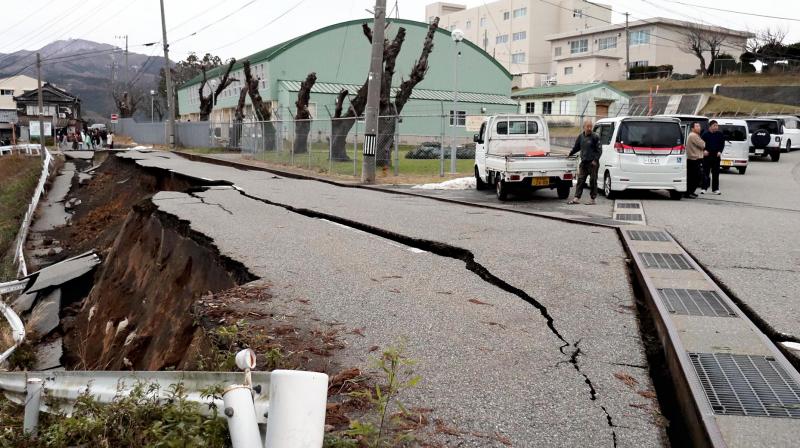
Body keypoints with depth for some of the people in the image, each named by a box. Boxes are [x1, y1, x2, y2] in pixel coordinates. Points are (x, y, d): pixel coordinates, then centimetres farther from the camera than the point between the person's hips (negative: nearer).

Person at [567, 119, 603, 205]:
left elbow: (599, 150, -7)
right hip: (583, 162, 5)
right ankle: (577, 198, 4)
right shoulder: (581, 136, 9)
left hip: (592, 163, -5)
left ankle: (592, 199, 8)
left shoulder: (595, 137, -6)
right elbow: (576, 147, 24)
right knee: (580, 180, 3)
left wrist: (595, 160, -14)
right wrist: (570, 154, 25)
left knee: (593, 181, 1)